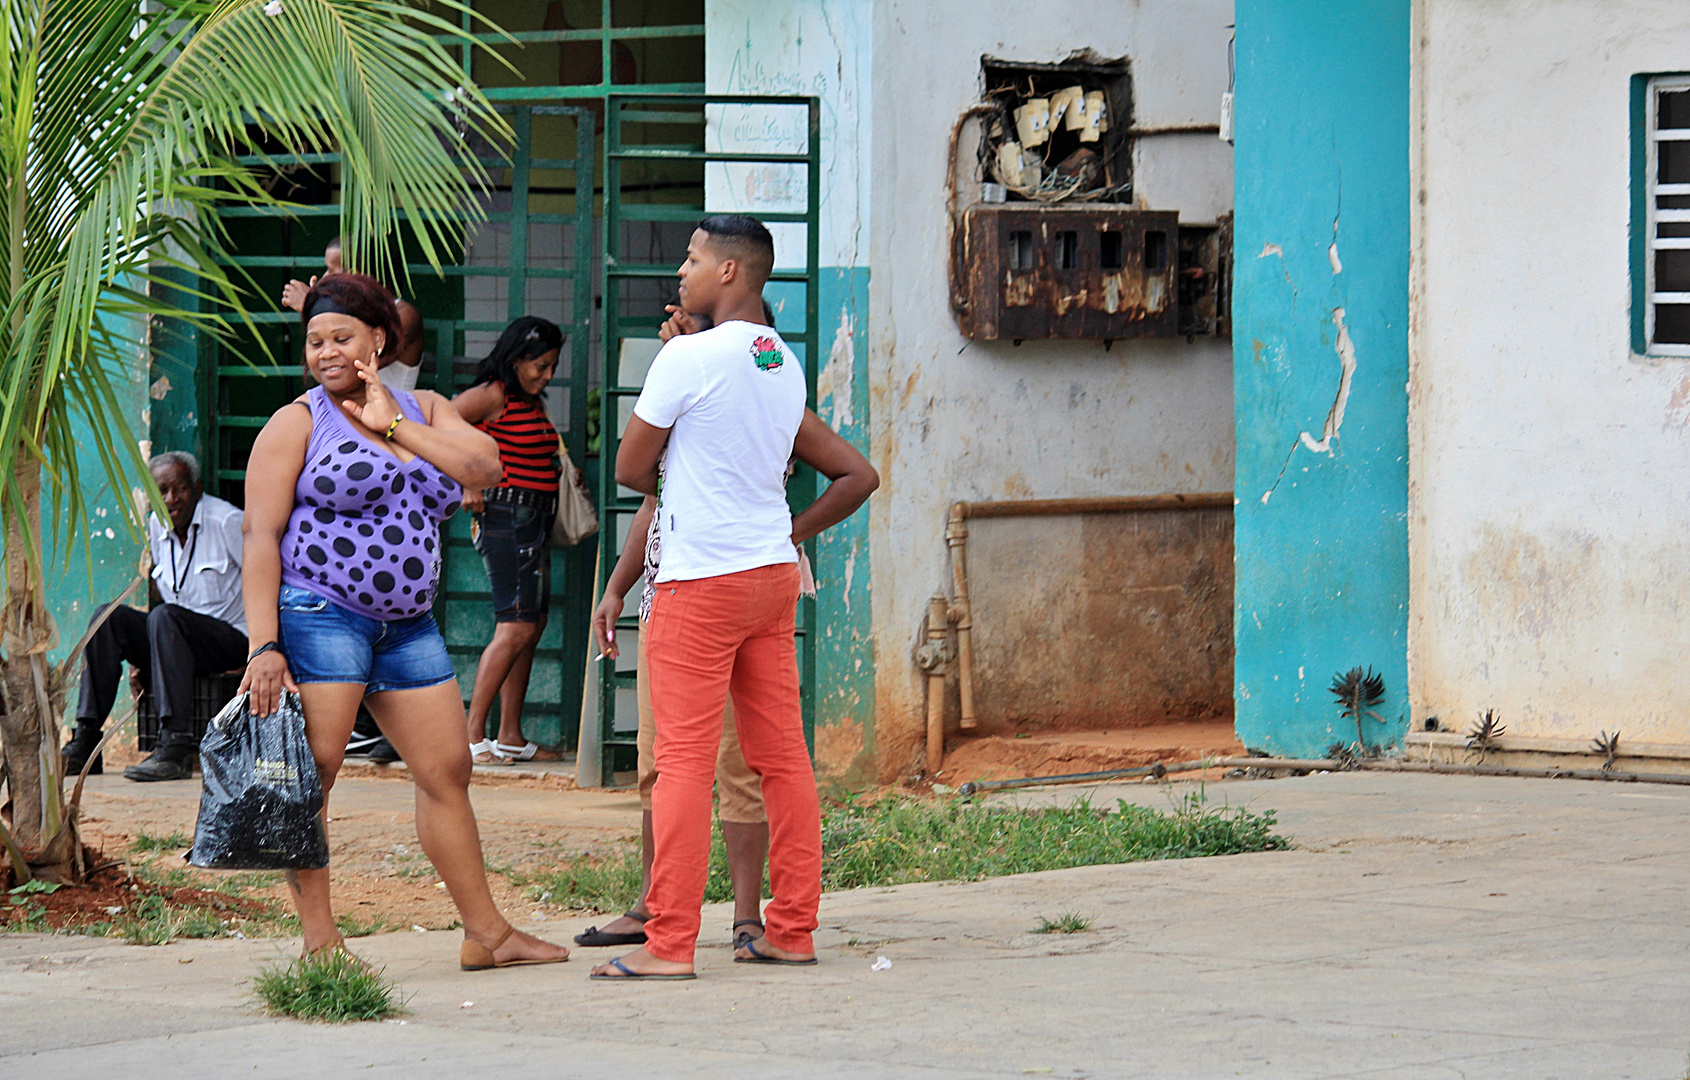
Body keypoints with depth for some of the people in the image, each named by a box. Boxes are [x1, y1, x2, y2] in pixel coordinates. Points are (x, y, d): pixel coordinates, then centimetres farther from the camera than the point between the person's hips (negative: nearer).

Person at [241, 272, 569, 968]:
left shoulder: (425, 411, 15)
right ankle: (319, 941, -7)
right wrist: (263, 645, -17)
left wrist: (394, 426, -7)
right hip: (319, 616, -6)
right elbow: (261, 536, -7)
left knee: (448, 772, 7)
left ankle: (486, 934, 14)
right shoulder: (298, 423, 0)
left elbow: (485, 468, -3)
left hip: (407, 625, 6)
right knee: (311, 775, -10)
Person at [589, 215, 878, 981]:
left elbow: (630, 468, -5)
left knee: (684, 761, -6)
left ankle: (669, 943, -7)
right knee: (782, 756, 8)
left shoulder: (688, 357, -12)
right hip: (773, 573, 7)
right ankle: (792, 931, 11)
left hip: (701, 580, -7)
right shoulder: (787, 365, 10)